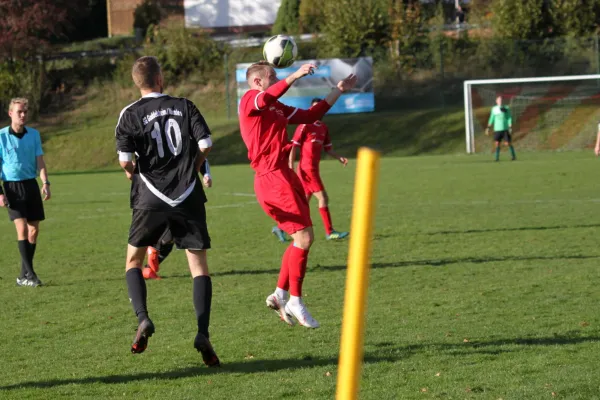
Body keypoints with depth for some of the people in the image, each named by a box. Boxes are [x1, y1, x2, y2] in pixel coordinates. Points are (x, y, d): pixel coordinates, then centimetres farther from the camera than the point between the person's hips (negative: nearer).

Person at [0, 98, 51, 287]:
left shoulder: (33, 134, 5)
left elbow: (40, 161, 4)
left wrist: (45, 183, -10)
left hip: (31, 185, 4)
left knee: (34, 229, 3)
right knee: (22, 227, -15)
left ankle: (24, 276, 13)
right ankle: (29, 273, -15)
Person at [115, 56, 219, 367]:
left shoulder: (131, 114, -3)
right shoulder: (184, 106, 4)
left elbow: (125, 160, -10)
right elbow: (205, 144, -2)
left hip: (151, 198, -1)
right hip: (188, 196, 1)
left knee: (134, 260, 16)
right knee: (199, 264, 4)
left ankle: (142, 318, -6)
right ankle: (203, 333, -11)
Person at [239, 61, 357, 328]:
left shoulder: (277, 108, 22)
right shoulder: (249, 100, -6)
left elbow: (310, 115, 29)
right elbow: (266, 97, -30)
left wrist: (338, 91, 28)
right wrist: (294, 77, -44)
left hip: (284, 176, 10)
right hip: (272, 177, -10)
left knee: (302, 239, 11)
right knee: (304, 236, -12)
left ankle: (280, 295, 19)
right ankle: (295, 301, -3)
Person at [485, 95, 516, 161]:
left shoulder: (506, 108, 1)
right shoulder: (494, 109, 9)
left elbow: (509, 118, 1)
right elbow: (492, 118, 16)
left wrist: (510, 128, -7)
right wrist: (488, 127, 11)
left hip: (505, 129, -3)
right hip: (497, 129, 3)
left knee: (508, 143, -5)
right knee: (497, 143, -3)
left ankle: (513, 156, 10)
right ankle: (497, 157, 3)